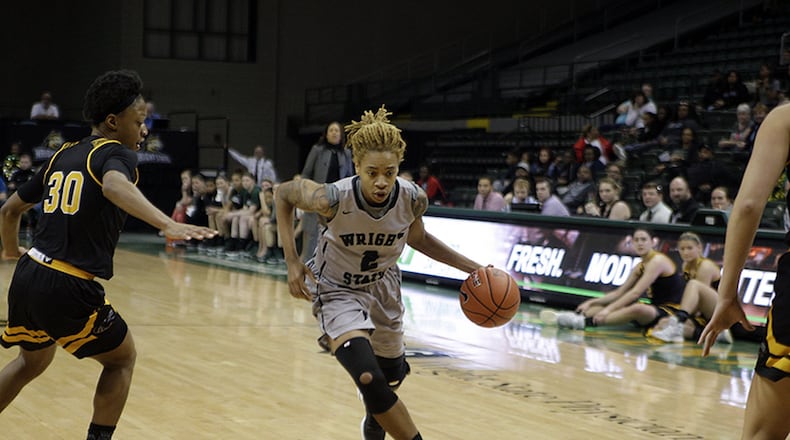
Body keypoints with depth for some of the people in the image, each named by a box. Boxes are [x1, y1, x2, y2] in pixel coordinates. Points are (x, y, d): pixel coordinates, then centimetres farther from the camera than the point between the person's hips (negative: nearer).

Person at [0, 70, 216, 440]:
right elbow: (115, 186, -31)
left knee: (34, 360, 32)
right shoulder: (116, 153, -5)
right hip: (68, 288, -7)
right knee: (122, 358, 17)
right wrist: (167, 224, -45)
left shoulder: (64, 155, 16)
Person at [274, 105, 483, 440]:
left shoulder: (413, 199, -24)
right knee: (369, 380, -25)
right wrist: (292, 262, -19)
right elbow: (282, 194, -13)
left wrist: (470, 267, -6)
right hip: (338, 290, -4)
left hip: (383, 287, 4)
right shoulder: (333, 199, -34)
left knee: (391, 376, 22)